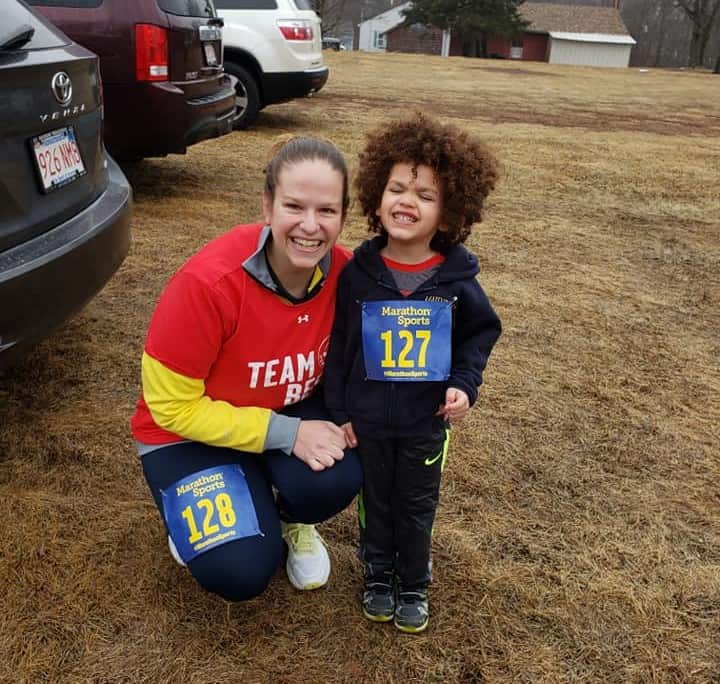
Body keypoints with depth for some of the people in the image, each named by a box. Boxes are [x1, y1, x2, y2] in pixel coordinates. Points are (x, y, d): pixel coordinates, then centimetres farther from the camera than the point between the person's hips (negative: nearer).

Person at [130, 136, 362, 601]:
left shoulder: (344, 272, -18)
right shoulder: (209, 284, -32)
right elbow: (172, 405, -23)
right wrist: (284, 434, -27)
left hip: (296, 412, 4)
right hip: (190, 430, -3)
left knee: (336, 477, -28)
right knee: (240, 573, -19)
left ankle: (289, 518, 9)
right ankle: (194, 511, 16)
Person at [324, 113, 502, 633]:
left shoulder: (456, 278, -11)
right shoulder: (358, 274, -10)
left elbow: (480, 333, 3)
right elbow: (339, 346, -3)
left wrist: (465, 383, -11)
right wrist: (338, 409, -2)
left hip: (427, 421, 0)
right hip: (367, 418, 0)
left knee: (417, 507, 16)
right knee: (375, 500, 18)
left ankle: (414, 584, 39)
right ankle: (379, 575, 41)